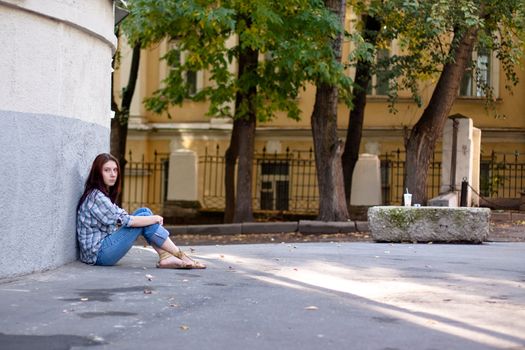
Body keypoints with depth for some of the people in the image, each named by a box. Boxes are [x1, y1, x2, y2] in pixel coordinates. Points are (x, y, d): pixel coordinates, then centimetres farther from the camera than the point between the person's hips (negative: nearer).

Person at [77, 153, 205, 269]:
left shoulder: (104, 194, 15)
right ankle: (181, 256, -7)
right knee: (144, 216, -13)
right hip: (99, 254, -9)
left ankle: (165, 257, -10)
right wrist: (155, 219, -10)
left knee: (144, 212, 1)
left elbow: (121, 216, 13)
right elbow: (123, 220, -21)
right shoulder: (96, 197, -16)